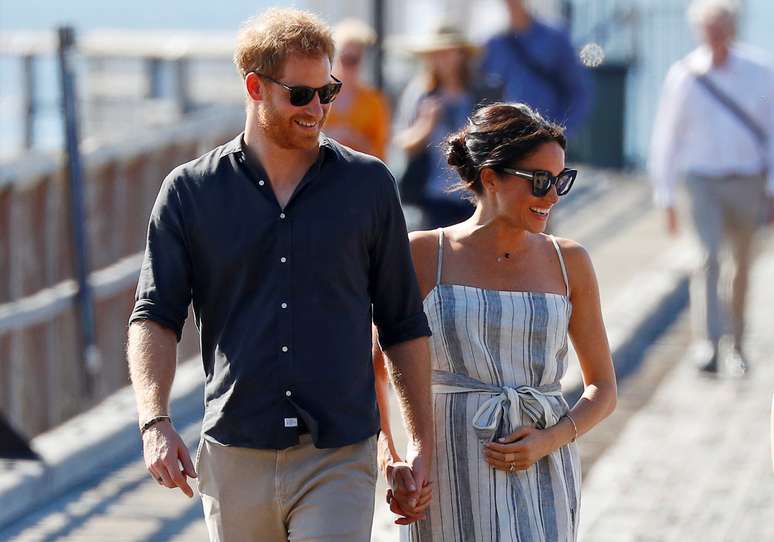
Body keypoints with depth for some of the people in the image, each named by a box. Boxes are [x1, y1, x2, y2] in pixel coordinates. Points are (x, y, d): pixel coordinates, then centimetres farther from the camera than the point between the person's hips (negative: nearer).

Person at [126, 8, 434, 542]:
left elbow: (404, 326, 11)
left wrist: (424, 444, 8)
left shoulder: (368, 184, 6)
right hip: (235, 456, 1)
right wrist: (155, 420, -16)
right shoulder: (189, 192, 5)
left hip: (339, 458, -1)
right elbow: (155, 317, 1)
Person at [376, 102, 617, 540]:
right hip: (452, 482, -2)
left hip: (543, 475, 2)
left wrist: (550, 440, -6)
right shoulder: (423, 256, 1)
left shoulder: (569, 262, 8)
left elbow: (603, 389, 13)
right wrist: (389, 461, -9)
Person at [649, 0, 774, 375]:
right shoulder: (683, 77, -4)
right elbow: (667, 137, 2)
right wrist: (665, 196, 1)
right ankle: (706, 344, -28)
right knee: (709, 259, -19)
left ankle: (736, 345, 28)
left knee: (742, 266, 12)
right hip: (703, 180, -2)